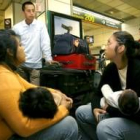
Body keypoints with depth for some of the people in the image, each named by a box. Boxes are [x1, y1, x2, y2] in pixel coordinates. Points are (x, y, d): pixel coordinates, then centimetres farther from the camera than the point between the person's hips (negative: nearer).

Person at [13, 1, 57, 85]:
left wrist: (48, 58, -14)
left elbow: (45, 42, -7)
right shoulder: (16, 27, 3)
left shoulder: (41, 25, -1)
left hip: (35, 65, -2)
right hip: (20, 64, 2)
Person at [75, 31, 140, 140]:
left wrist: (108, 108, -20)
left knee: (104, 128, -33)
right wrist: (95, 108, -17)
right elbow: (98, 94, 3)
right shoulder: (110, 68, -3)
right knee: (81, 112, 1)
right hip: (117, 113, 7)